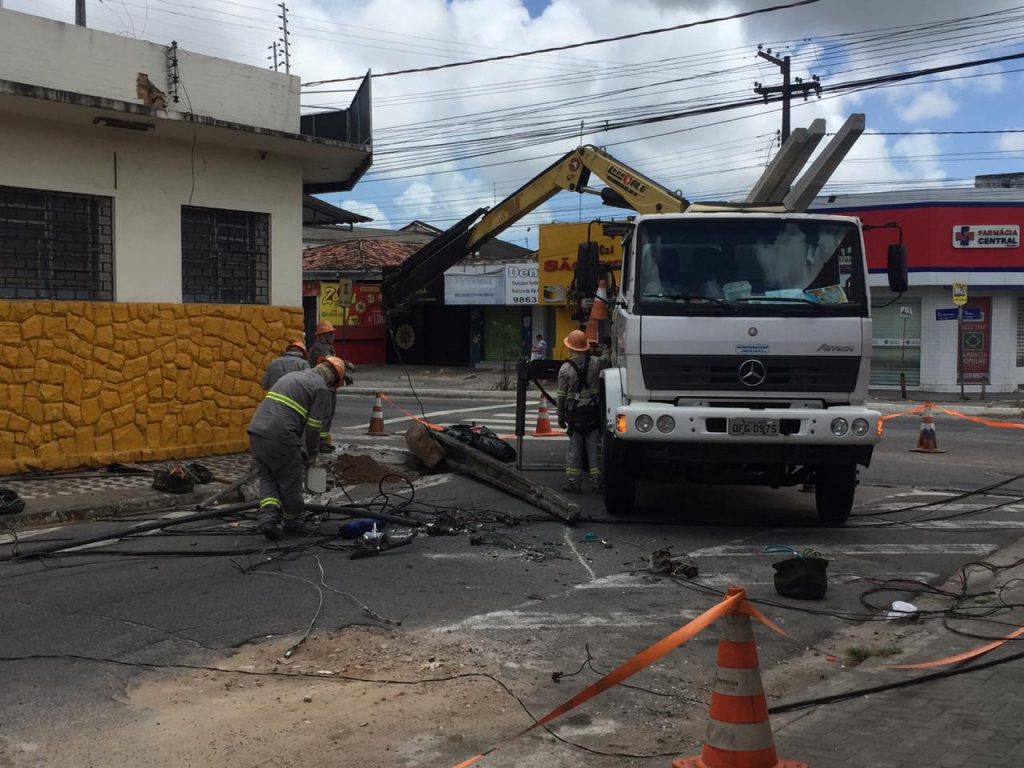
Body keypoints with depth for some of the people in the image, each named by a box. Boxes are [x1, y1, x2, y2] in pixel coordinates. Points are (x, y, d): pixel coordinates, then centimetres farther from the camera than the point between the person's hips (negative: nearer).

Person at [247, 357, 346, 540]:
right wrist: (310, 455, 15)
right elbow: (313, 427, -2)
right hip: (280, 437, -7)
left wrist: (299, 447, 31)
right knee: (290, 480, 12)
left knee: (267, 477, 19)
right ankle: (292, 522, 28)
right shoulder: (321, 389, 1)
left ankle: (268, 515, -1)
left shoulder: (293, 376, 25)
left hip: (256, 430, 7)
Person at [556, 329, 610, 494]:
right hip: (593, 411, 1)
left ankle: (573, 482, 6)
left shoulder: (565, 368, -7)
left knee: (574, 447, 6)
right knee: (594, 447, 6)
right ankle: (597, 482, 6)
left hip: (574, 413, -1)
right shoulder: (596, 363, -6)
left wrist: (560, 416, 6)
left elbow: (561, 395, -2)